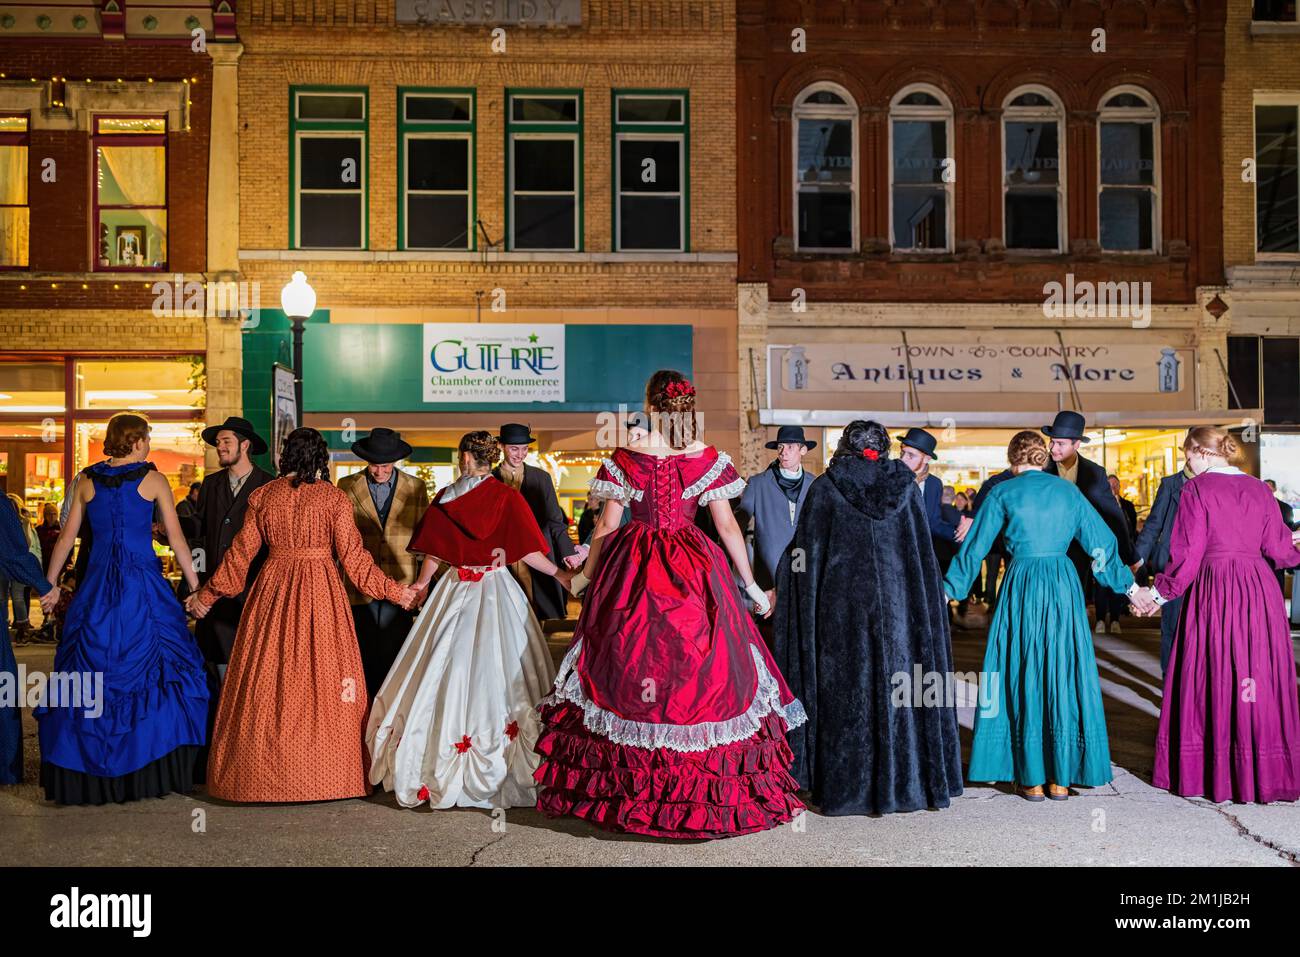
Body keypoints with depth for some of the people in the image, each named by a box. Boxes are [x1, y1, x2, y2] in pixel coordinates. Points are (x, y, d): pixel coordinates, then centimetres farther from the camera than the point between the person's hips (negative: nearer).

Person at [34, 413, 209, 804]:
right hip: (143, 586, -3)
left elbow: (66, 537, 8)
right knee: (150, 667, 5)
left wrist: (50, 585, 16)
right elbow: (177, 539, -2)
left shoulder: (87, 481, 6)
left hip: (97, 587, 3)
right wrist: (196, 586, 3)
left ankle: (89, 774, 13)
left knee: (92, 669, 9)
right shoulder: (152, 479, -2)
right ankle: (154, 767, 6)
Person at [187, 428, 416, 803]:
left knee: (267, 681, 9)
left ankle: (263, 772, 14)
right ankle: (324, 772, 8)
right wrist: (393, 591, 3)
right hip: (320, 595, -2)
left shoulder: (262, 496, 3)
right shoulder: (335, 499, -4)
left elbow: (241, 553, 6)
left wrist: (207, 594, 18)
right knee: (322, 680, 4)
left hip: (272, 591, 2)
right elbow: (352, 557, -6)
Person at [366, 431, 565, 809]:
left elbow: (433, 553, 6)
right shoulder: (507, 497, -7)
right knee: (493, 669, 0)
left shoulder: (446, 498, 0)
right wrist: (560, 573, 0)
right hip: (496, 590, -2)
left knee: (448, 669, 8)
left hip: (455, 589, 2)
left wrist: (421, 584, 23)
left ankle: (438, 767, 16)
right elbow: (526, 551, -11)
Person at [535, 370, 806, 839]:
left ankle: (624, 789, 15)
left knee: (626, 670, 8)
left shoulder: (626, 458, -4)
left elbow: (607, 525, 0)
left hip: (635, 572, 0)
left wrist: (585, 576, 14)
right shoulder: (709, 459, -2)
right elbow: (728, 525, 0)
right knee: (703, 669, 7)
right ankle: (712, 796, 12)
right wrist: (751, 585, 8)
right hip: (694, 571, 1)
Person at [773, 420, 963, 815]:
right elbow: (925, 555, 9)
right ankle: (908, 784, 16)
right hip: (899, 602, 2)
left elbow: (807, 554, -1)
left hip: (842, 604, -2)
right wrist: (924, 610, 16)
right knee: (898, 684, 10)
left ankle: (845, 788, 7)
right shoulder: (906, 485, 6)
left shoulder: (825, 487, 0)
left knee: (845, 692, 3)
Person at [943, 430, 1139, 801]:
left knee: (1024, 677, 5)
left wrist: (949, 589, 11)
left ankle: (1032, 779, 9)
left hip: (1022, 588, -2)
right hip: (1064, 588, 2)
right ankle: (1061, 778, 12)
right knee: (1063, 676, 8)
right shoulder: (1068, 490, 9)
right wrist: (1128, 585, 19)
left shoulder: (1003, 492, 0)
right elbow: (1101, 541, 11)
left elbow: (975, 546, 3)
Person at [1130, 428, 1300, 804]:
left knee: (1211, 676, 5)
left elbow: (1188, 551, -9)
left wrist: (1158, 592, 0)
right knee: (1260, 677, 9)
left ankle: (1208, 772, 12)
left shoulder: (1197, 489, -4)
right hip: (1261, 590, 4)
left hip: (1214, 588, -4)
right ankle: (1265, 771, 15)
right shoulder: (1259, 489, 8)